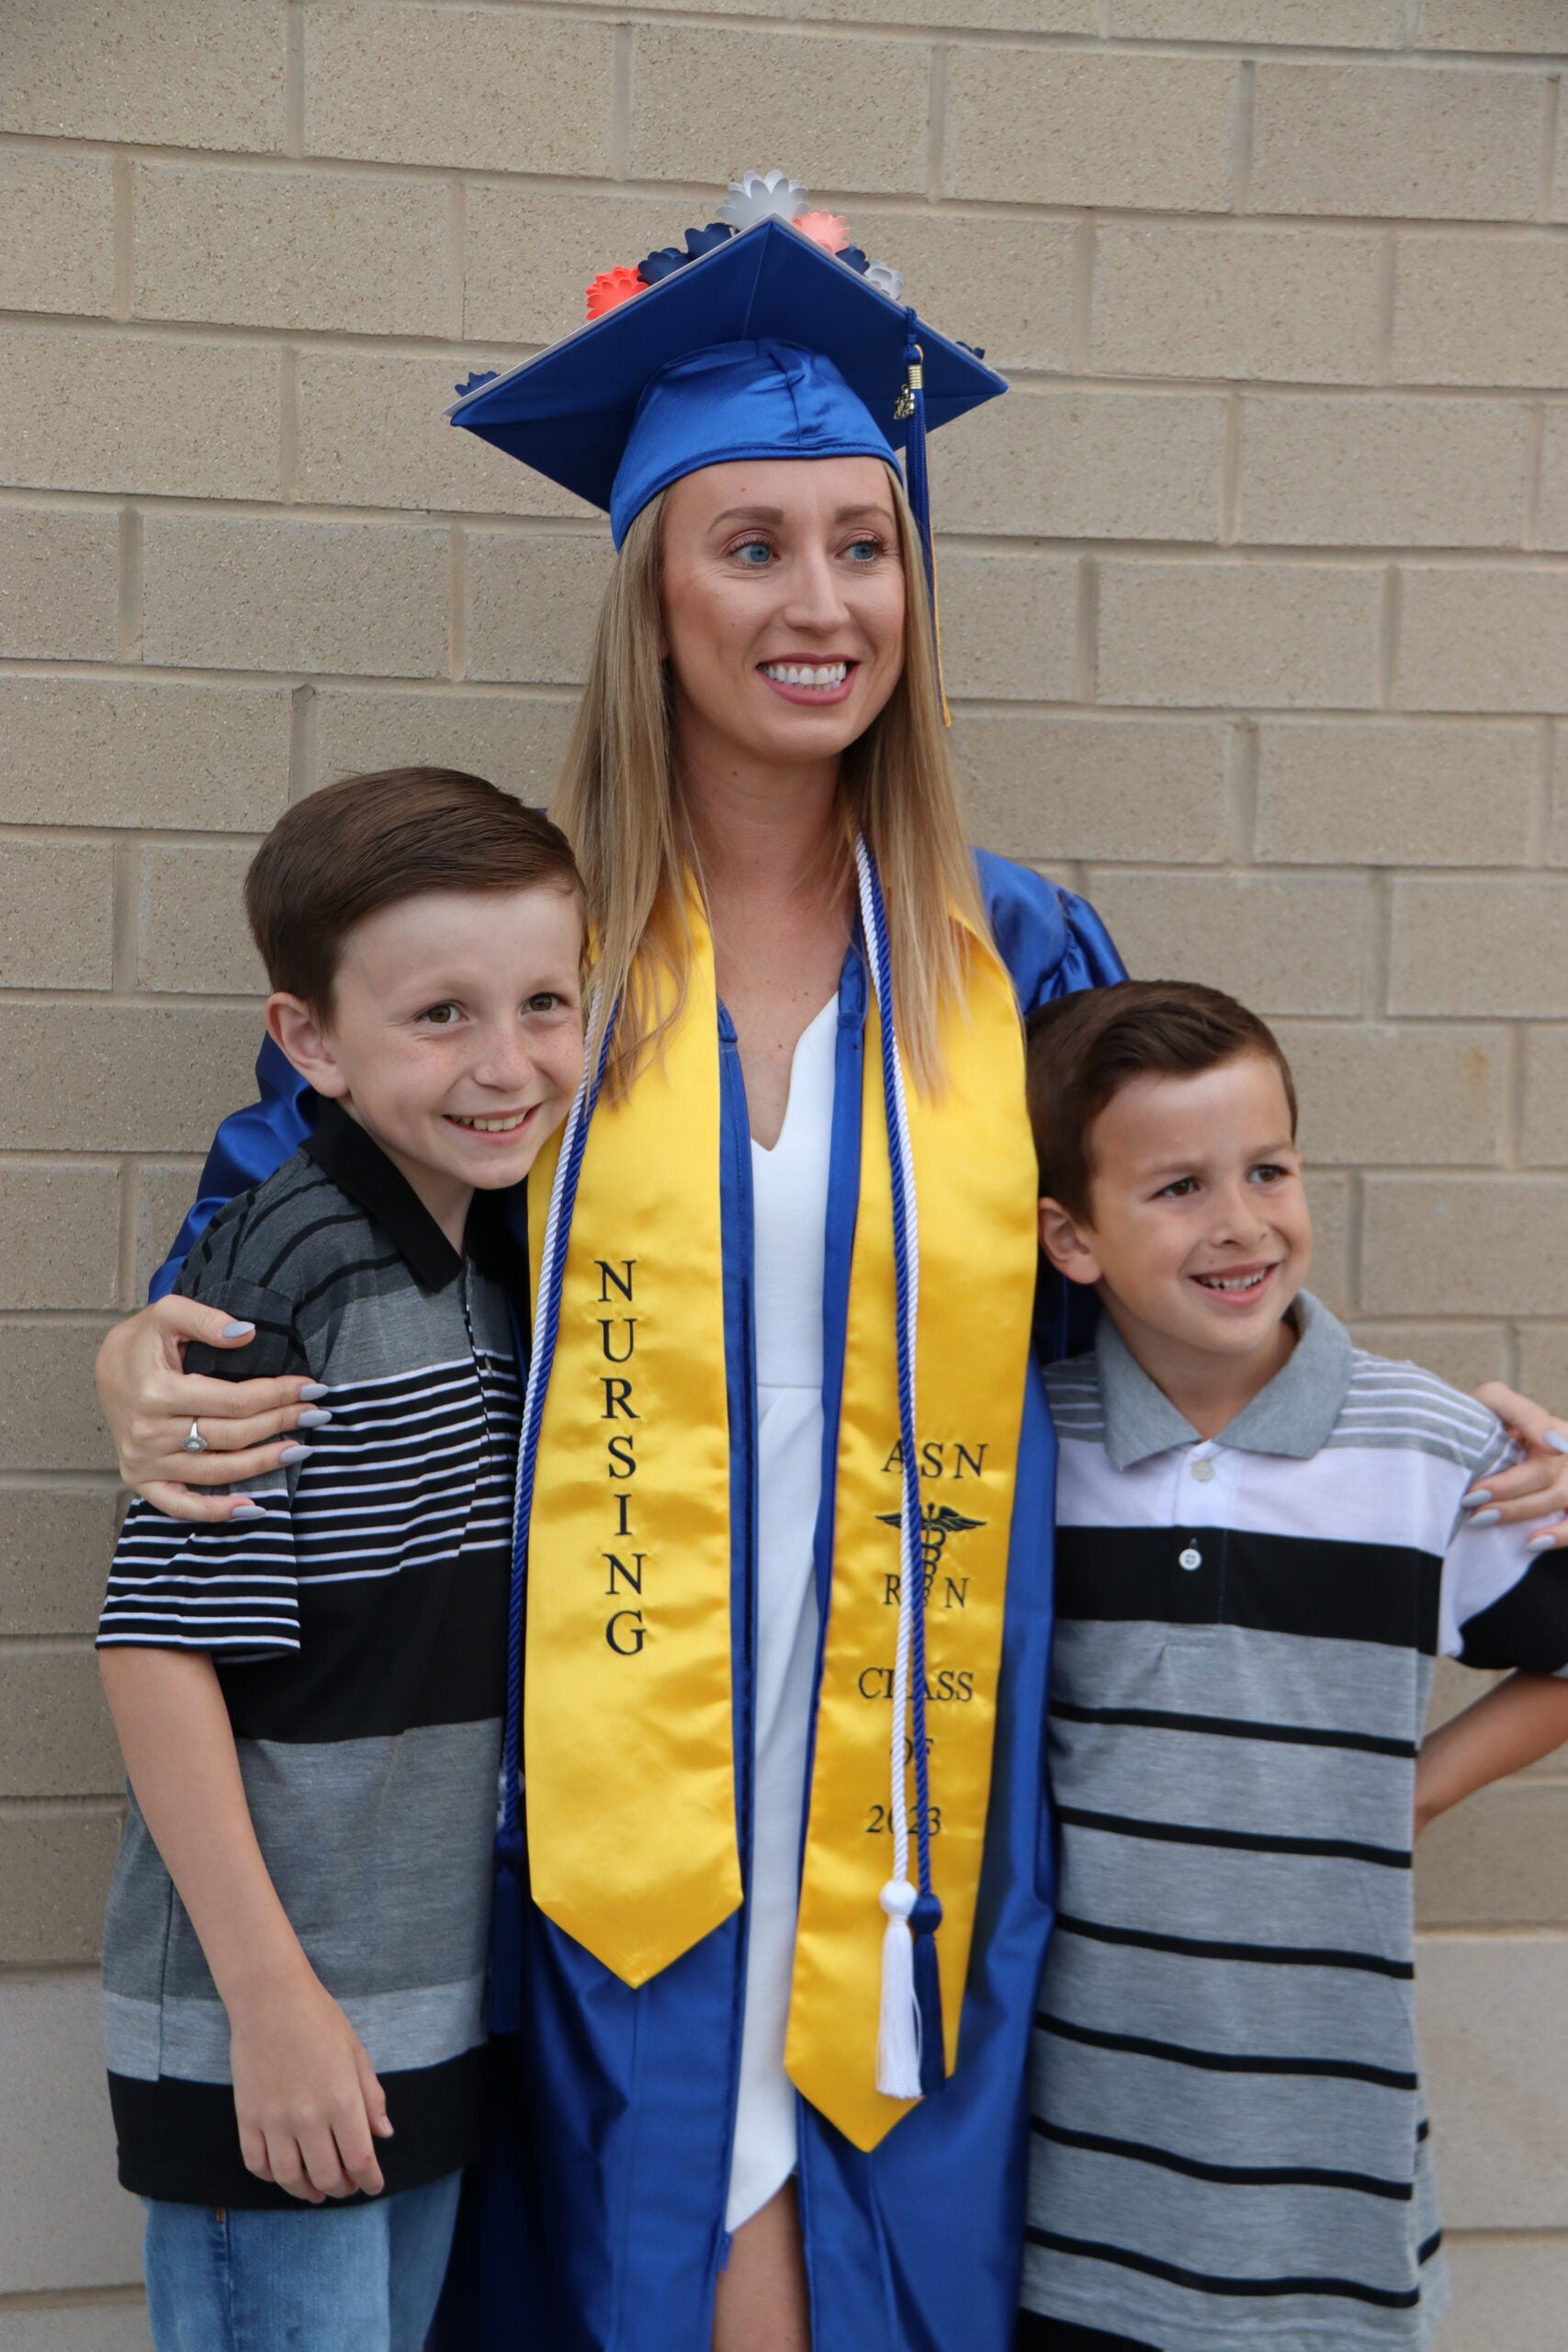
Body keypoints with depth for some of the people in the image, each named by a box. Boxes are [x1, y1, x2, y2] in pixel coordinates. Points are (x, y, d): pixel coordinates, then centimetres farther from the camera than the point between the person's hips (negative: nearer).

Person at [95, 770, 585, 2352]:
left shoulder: (497, 1268, 6)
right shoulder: (283, 1280, -19)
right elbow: (159, 1645, -20)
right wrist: (272, 1996, -19)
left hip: (438, 2008, 8)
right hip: (270, 2025, -8)